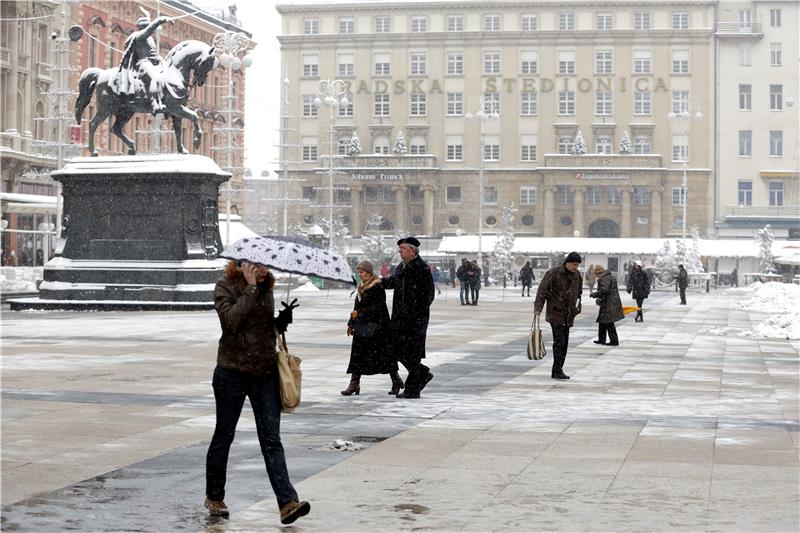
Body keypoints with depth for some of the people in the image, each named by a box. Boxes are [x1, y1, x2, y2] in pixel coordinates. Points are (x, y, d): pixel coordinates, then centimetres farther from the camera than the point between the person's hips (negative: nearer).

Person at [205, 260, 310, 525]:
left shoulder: (266, 288, 10)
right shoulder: (226, 286, -7)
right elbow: (232, 319, -24)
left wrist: (282, 321, 1)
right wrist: (251, 288, -23)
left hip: (266, 374, 4)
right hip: (232, 374, -4)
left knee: (271, 440, -3)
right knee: (224, 436, 10)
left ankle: (287, 502, -11)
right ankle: (214, 497, 27)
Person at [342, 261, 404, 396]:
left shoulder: (378, 287, -12)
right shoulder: (361, 287, 14)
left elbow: (375, 307, -19)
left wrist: (359, 313, -23)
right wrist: (351, 324, 19)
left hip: (375, 326, -8)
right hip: (361, 326, 8)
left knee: (383, 353, -1)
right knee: (357, 354, 2)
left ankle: (396, 381, 13)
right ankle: (354, 383, 2)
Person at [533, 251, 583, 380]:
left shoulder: (577, 275, 7)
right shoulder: (553, 273, -11)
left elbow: (579, 292, 21)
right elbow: (542, 290, -14)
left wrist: (577, 307, 11)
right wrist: (538, 308, -20)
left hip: (568, 315, 6)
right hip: (555, 313, -6)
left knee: (564, 342, 6)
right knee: (559, 341, -13)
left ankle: (557, 370, 12)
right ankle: (557, 371, -12)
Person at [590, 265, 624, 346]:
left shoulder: (605, 279, -16)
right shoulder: (611, 276, 17)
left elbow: (603, 291, -27)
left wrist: (594, 294, -14)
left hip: (609, 305, -11)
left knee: (609, 323, -7)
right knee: (602, 322, 16)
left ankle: (614, 341, -4)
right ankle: (601, 339, 22)